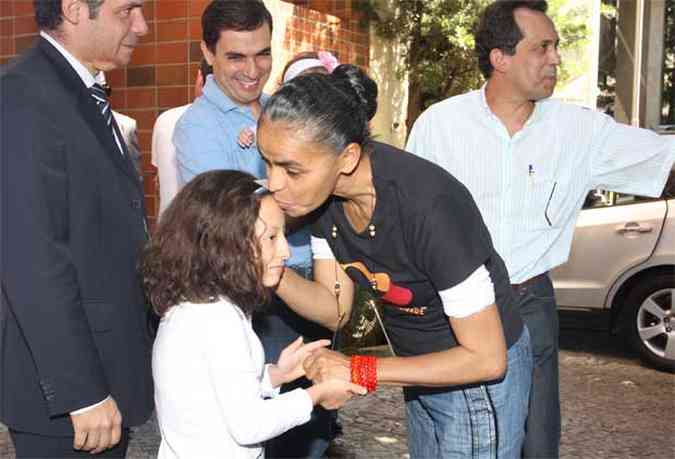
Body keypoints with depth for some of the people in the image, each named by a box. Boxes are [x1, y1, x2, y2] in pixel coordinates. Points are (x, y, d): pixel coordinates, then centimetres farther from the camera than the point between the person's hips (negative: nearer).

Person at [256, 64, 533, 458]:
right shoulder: (323, 192, -15)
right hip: (422, 368, 7)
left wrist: (359, 370, -26)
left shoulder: (428, 206, -36)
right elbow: (335, 309, -6)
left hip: (478, 374, -7)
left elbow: (486, 359, -27)